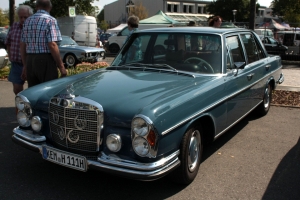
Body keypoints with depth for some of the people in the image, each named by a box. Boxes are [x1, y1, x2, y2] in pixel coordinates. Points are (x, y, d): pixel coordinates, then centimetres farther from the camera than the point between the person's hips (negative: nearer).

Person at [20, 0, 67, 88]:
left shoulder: (28, 21, 12)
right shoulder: (50, 20, -8)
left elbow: (23, 46, 12)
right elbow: (52, 45, -16)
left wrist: (25, 66, 19)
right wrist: (61, 66, -12)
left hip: (30, 61, 7)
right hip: (45, 61, -6)